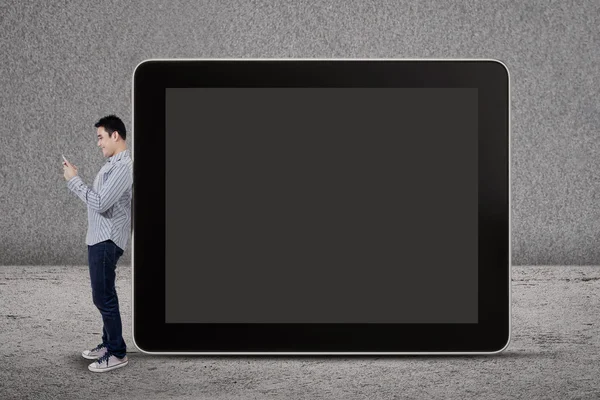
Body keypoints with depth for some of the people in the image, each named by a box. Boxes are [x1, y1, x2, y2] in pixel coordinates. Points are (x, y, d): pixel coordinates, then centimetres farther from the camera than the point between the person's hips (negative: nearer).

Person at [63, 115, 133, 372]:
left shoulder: (124, 166, -19)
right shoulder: (113, 164, 14)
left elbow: (100, 203, -24)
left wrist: (74, 180, -17)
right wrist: (73, 179, 12)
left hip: (107, 241, -10)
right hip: (99, 238, 10)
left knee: (103, 297, -5)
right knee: (104, 295, 17)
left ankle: (117, 353, 4)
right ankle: (108, 344, 28)